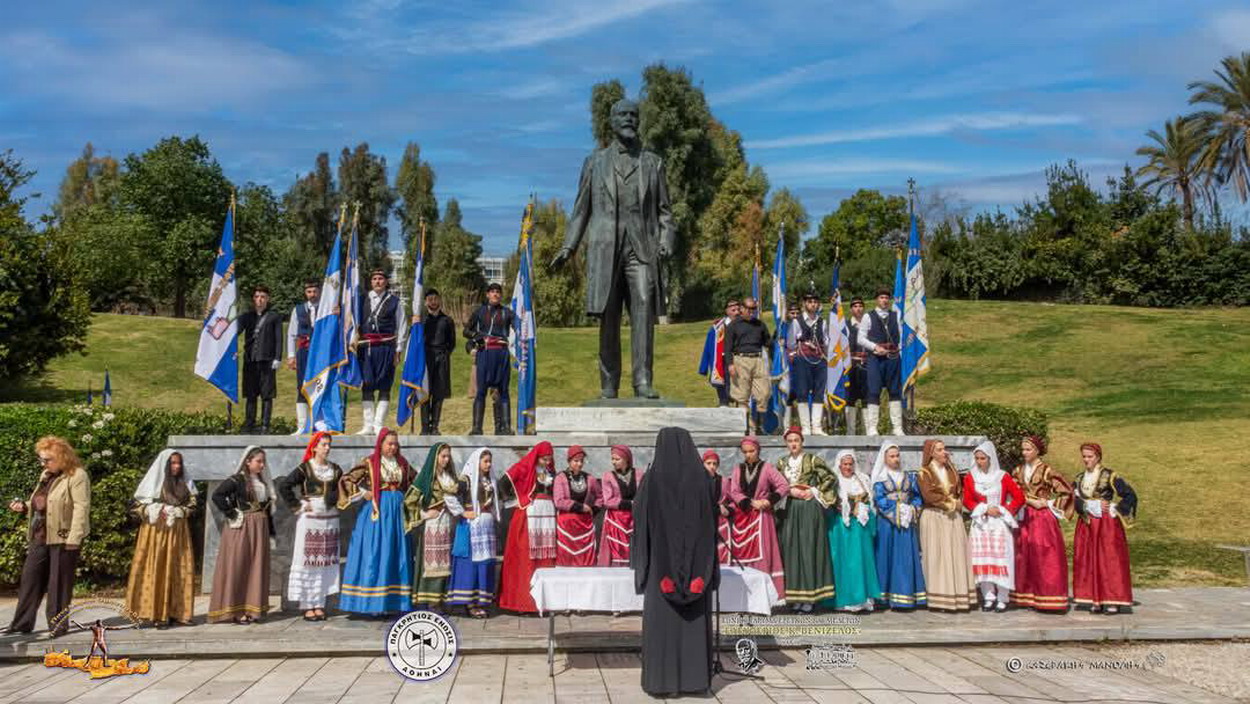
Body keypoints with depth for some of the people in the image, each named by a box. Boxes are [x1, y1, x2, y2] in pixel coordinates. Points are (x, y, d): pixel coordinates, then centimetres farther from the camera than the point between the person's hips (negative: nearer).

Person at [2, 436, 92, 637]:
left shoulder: (77, 476, -12)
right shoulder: (46, 475, 16)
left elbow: (81, 508, -18)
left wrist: (74, 538, -22)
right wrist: (24, 506, 8)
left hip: (63, 538, -8)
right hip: (40, 536, 8)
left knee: (59, 582, 0)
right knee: (30, 578, 11)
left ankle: (58, 625, 10)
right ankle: (21, 624, 20)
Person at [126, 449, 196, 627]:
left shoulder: (185, 483, 11)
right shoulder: (153, 482, 0)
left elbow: (191, 506, 13)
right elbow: (139, 505, -1)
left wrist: (177, 512, -5)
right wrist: (158, 510, -15)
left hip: (178, 532, 4)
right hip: (156, 531, -4)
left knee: (180, 571, 1)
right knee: (156, 570, -5)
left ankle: (177, 611, 5)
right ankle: (156, 613, -2)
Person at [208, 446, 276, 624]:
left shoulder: (263, 481, 13)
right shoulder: (237, 480, -8)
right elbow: (217, 495, -20)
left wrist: (271, 530, 12)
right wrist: (231, 514, -16)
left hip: (260, 529, 7)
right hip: (241, 529, -7)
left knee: (256, 568, 8)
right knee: (237, 568, -3)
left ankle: (251, 608, 16)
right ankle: (235, 611, 2)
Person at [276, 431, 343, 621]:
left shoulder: (335, 469, 10)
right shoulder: (305, 469, -4)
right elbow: (283, 486, -10)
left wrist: (335, 501, 1)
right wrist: (296, 506, -9)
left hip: (330, 520, 4)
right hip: (310, 519, -4)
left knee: (326, 562, 5)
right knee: (307, 562, -2)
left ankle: (319, 604, 12)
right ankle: (307, 606, 3)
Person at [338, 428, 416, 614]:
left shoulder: (402, 463, 11)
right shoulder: (369, 463, -3)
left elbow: (415, 480, 25)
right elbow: (346, 480, -5)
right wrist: (363, 494, -8)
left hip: (397, 512, 5)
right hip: (376, 512, -5)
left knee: (396, 555, 4)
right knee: (374, 555, -4)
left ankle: (391, 600, 11)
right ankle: (372, 602, -1)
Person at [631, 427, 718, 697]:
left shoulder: (652, 478, -7)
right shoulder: (701, 479, -1)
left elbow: (642, 522, -5)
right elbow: (711, 522, 4)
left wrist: (640, 561, 6)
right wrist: (709, 564, 12)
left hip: (661, 562, -2)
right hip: (696, 563, 2)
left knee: (661, 619, 4)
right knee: (695, 619, 8)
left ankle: (661, 680, 7)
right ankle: (697, 677, 12)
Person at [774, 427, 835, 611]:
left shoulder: (812, 460, 2)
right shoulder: (781, 463, 12)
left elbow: (830, 477, 2)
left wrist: (815, 491, -6)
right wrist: (791, 491, -8)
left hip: (810, 508, -4)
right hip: (789, 509, 4)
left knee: (808, 548, -5)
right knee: (791, 549, 2)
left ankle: (809, 597, -2)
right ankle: (795, 597, 6)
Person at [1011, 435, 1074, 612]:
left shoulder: (1046, 471, -7)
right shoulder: (1019, 471, 9)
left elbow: (1066, 490, -8)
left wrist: (1050, 504, -7)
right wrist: (1031, 501, -6)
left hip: (1043, 518, -5)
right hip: (1025, 518, 5)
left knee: (1045, 558, -5)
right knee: (1025, 556, 6)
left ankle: (1048, 598, 0)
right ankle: (1027, 597, 12)